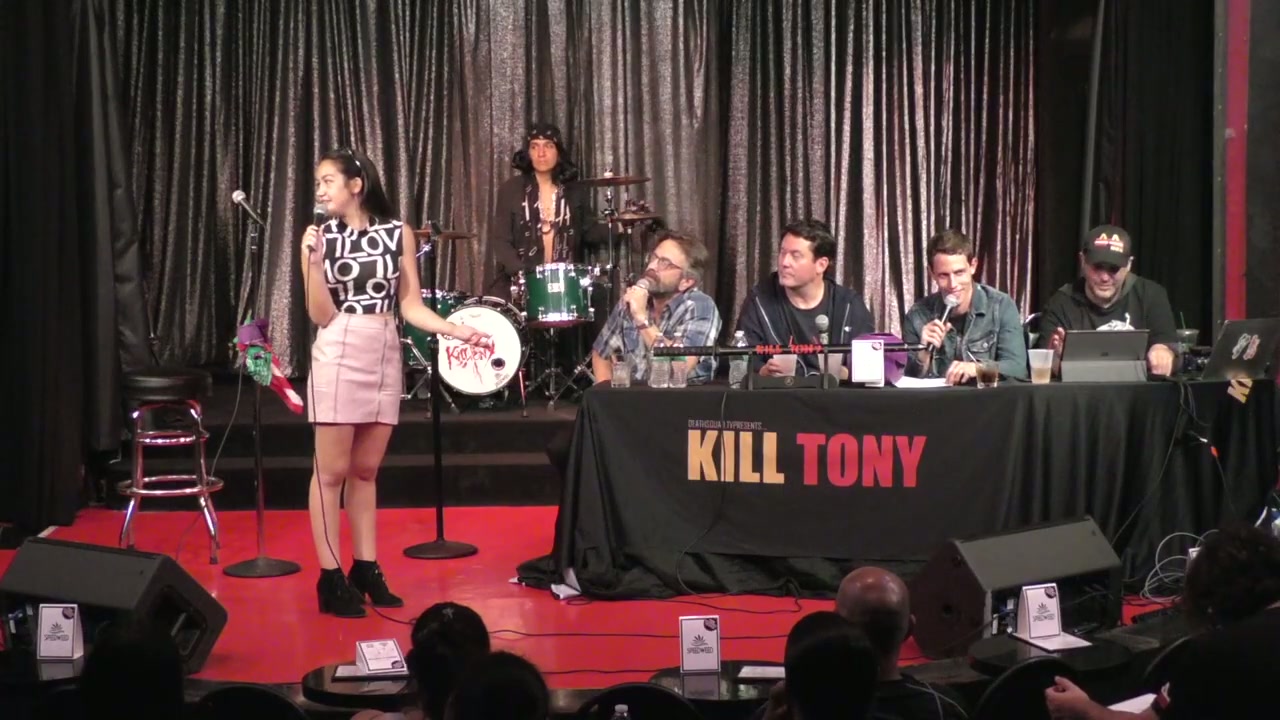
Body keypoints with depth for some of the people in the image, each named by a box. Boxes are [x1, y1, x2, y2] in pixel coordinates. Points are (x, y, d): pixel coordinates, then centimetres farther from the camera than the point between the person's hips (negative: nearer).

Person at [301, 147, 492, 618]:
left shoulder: (399, 233, 4)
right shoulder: (320, 238, 0)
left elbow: (411, 306, 5)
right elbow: (321, 316, -4)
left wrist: (458, 331, -7)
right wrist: (315, 262, -15)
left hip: (385, 357, 2)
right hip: (338, 357, -2)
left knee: (366, 470, 10)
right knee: (332, 471, -1)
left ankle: (366, 570, 17)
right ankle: (331, 578, 3)